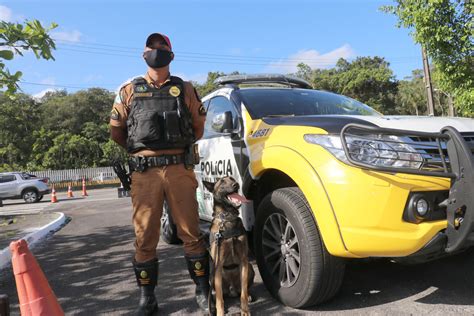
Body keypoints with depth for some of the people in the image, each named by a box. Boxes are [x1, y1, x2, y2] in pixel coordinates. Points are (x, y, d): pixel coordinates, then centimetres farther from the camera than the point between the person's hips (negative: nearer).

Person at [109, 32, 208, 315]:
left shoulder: (184, 89, 11)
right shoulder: (129, 90, 12)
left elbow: (199, 126, 20)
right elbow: (116, 131, 19)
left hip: (179, 169, 0)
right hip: (144, 172, 1)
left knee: (191, 233, 3)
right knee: (145, 237, 5)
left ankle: (203, 291, 18)